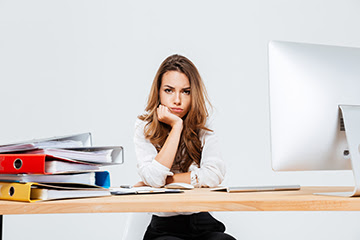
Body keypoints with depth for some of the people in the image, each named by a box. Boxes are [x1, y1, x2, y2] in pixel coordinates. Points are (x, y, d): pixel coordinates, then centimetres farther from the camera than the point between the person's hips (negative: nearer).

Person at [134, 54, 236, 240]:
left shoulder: (202, 127, 5)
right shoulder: (144, 128, 0)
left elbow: (215, 175, -11)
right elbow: (153, 178, -17)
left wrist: (165, 180, -11)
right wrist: (176, 127, -13)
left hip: (203, 225, 2)